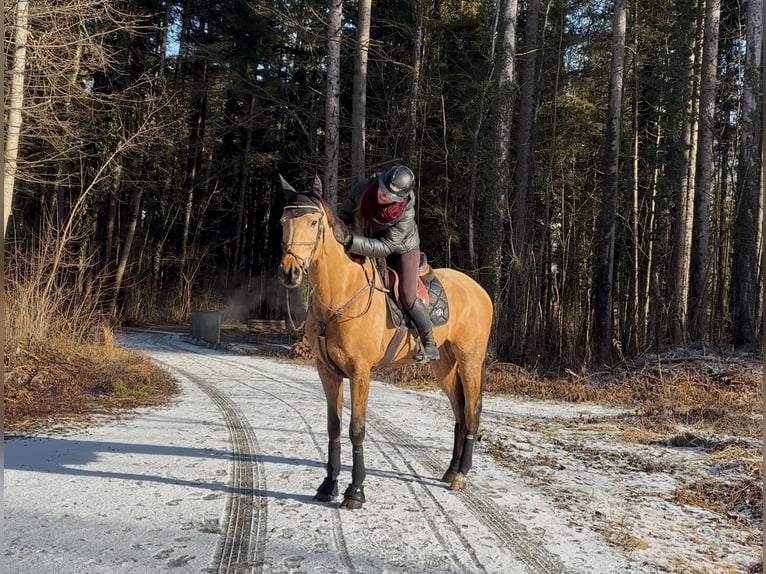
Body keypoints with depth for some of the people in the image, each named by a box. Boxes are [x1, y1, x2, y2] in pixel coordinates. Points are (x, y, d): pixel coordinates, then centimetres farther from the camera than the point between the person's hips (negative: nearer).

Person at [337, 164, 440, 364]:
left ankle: (429, 343, 4)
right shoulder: (361, 190, -28)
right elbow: (344, 215, -9)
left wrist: (352, 241, -49)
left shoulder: (406, 214, -39)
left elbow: (385, 247, -39)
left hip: (402, 249, -5)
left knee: (407, 296, -15)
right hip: (368, 242, 5)